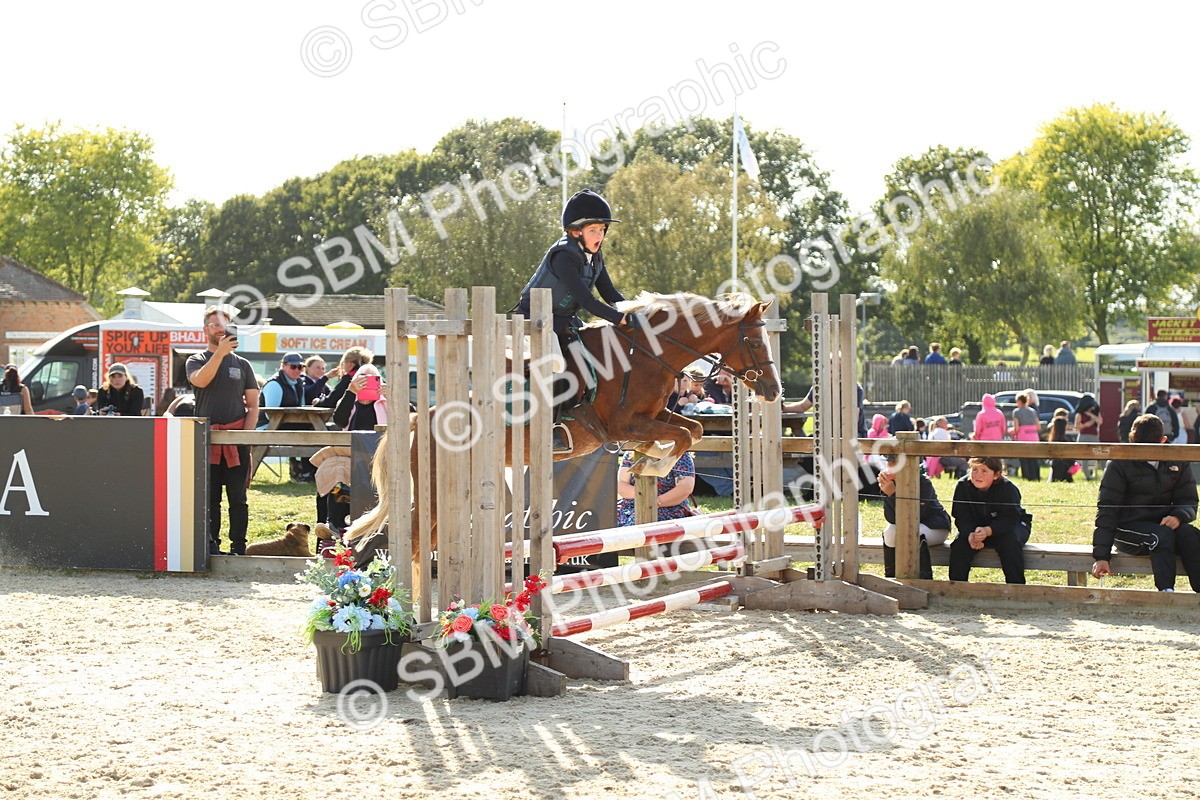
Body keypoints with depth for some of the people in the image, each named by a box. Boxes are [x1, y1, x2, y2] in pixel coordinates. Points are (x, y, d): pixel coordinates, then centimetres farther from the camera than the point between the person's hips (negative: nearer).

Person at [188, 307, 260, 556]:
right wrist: (220, 352, -23)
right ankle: (212, 545, 7)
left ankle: (238, 547, 2)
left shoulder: (242, 364, 13)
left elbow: (253, 405, 11)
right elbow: (200, 380, -16)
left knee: (237, 497, 0)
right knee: (209, 497, 1)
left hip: (236, 440, 1)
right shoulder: (196, 361, 9)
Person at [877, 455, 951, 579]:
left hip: (935, 528, -5)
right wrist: (885, 492, -27)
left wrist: (893, 494, -37)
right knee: (889, 533, -23)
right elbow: (892, 519, -15)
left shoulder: (924, 483, -23)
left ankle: (925, 582, -30)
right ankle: (890, 580, -12)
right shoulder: (891, 483, -9)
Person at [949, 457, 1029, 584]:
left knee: (1009, 541, -35)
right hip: (974, 529, 3)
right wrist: (970, 535, -39)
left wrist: (987, 531, -48)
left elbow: (1009, 519, -30)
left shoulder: (1008, 488, -24)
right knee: (960, 543, -24)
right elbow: (962, 518, -15)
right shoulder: (962, 486, -14)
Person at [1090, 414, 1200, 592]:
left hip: (1162, 523, 4)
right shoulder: (1121, 464, -7)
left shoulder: (1178, 462, 4)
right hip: (1128, 528, -4)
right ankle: (1166, 591, -43)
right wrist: (1101, 556, -14)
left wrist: (1178, 517, -20)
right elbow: (1107, 509, -7)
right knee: (1162, 536, -34)